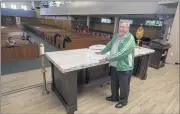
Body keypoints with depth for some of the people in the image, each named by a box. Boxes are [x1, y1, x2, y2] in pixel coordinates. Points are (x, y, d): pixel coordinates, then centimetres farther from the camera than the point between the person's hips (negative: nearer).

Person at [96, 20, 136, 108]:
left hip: (124, 67, -7)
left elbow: (121, 53, -30)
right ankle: (114, 97, 45)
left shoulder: (130, 39, -21)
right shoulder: (116, 35, 5)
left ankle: (123, 101, 36)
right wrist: (102, 52, 27)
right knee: (114, 84, 22)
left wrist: (107, 59, -29)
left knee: (124, 86, 13)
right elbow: (110, 45, 21)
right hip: (114, 65, 7)